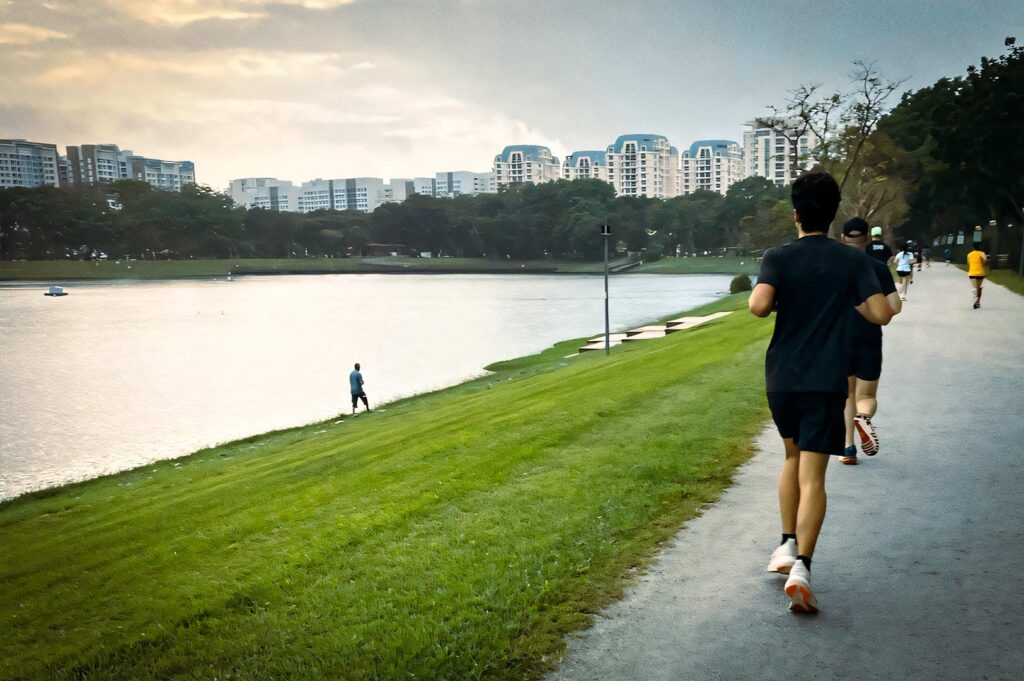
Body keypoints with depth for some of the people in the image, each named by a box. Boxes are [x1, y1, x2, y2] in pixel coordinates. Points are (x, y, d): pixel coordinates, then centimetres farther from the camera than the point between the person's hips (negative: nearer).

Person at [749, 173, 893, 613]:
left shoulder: (777, 257, -3)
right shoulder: (852, 260, -1)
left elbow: (759, 305, -21)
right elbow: (881, 314, -6)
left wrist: (774, 301, 2)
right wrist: (849, 299, 13)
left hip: (781, 379, 1)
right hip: (826, 382, -1)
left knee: (793, 456, 24)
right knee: (812, 476, -3)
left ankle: (787, 546, 23)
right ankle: (802, 566, -15)